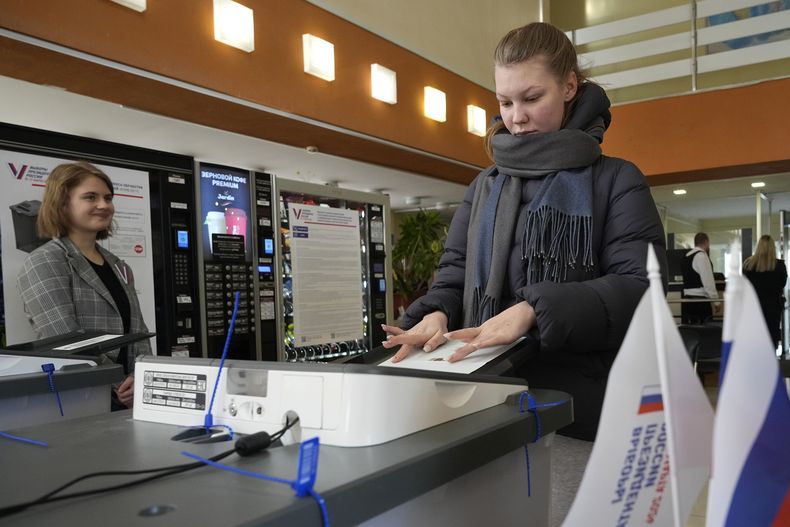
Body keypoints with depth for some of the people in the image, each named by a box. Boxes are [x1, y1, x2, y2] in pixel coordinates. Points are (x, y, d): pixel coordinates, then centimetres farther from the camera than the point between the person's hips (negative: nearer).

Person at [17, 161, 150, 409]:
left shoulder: (118, 267, 14)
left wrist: (140, 377, -9)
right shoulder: (43, 263, -7)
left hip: (126, 399, 6)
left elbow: (138, 332, 10)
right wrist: (119, 389, -17)